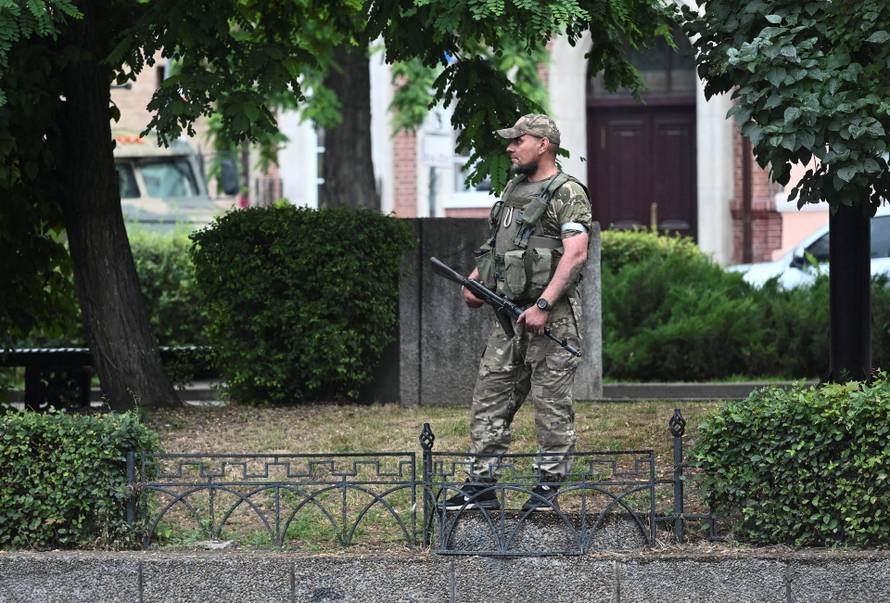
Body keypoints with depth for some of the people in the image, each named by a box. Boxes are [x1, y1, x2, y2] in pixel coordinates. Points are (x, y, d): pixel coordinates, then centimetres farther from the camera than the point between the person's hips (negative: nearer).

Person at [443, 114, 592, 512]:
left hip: (551, 316, -8)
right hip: (509, 314, 8)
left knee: (551, 405, -2)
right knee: (490, 398, 6)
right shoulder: (513, 188, 17)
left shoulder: (568, 194, -8)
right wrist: (475, 280, 10)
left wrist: (544, 306, -25)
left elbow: (575, 255, -18)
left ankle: (547, 489, 3)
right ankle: (480, 487, 9)